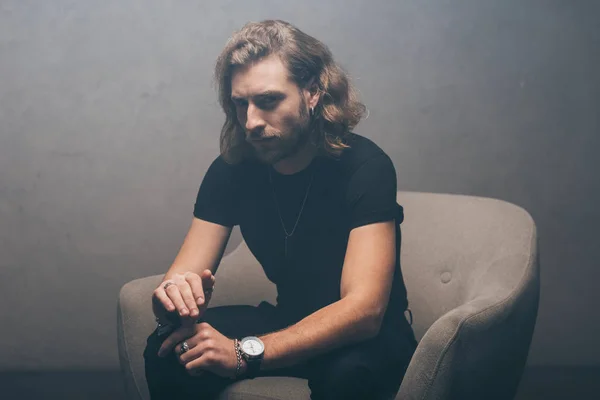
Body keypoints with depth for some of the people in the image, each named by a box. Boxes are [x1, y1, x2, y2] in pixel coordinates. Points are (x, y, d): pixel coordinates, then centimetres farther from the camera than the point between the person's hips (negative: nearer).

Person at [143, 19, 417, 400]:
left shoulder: (364, 166, -23)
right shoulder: (230, 171, -8)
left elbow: (363, 311, -33)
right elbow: (185, 277, -11)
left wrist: (244, 354, -43)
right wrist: (175, 297, -38)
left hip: (370, 334, -4)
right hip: (290, 322, 4)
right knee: (168, 349, -20)